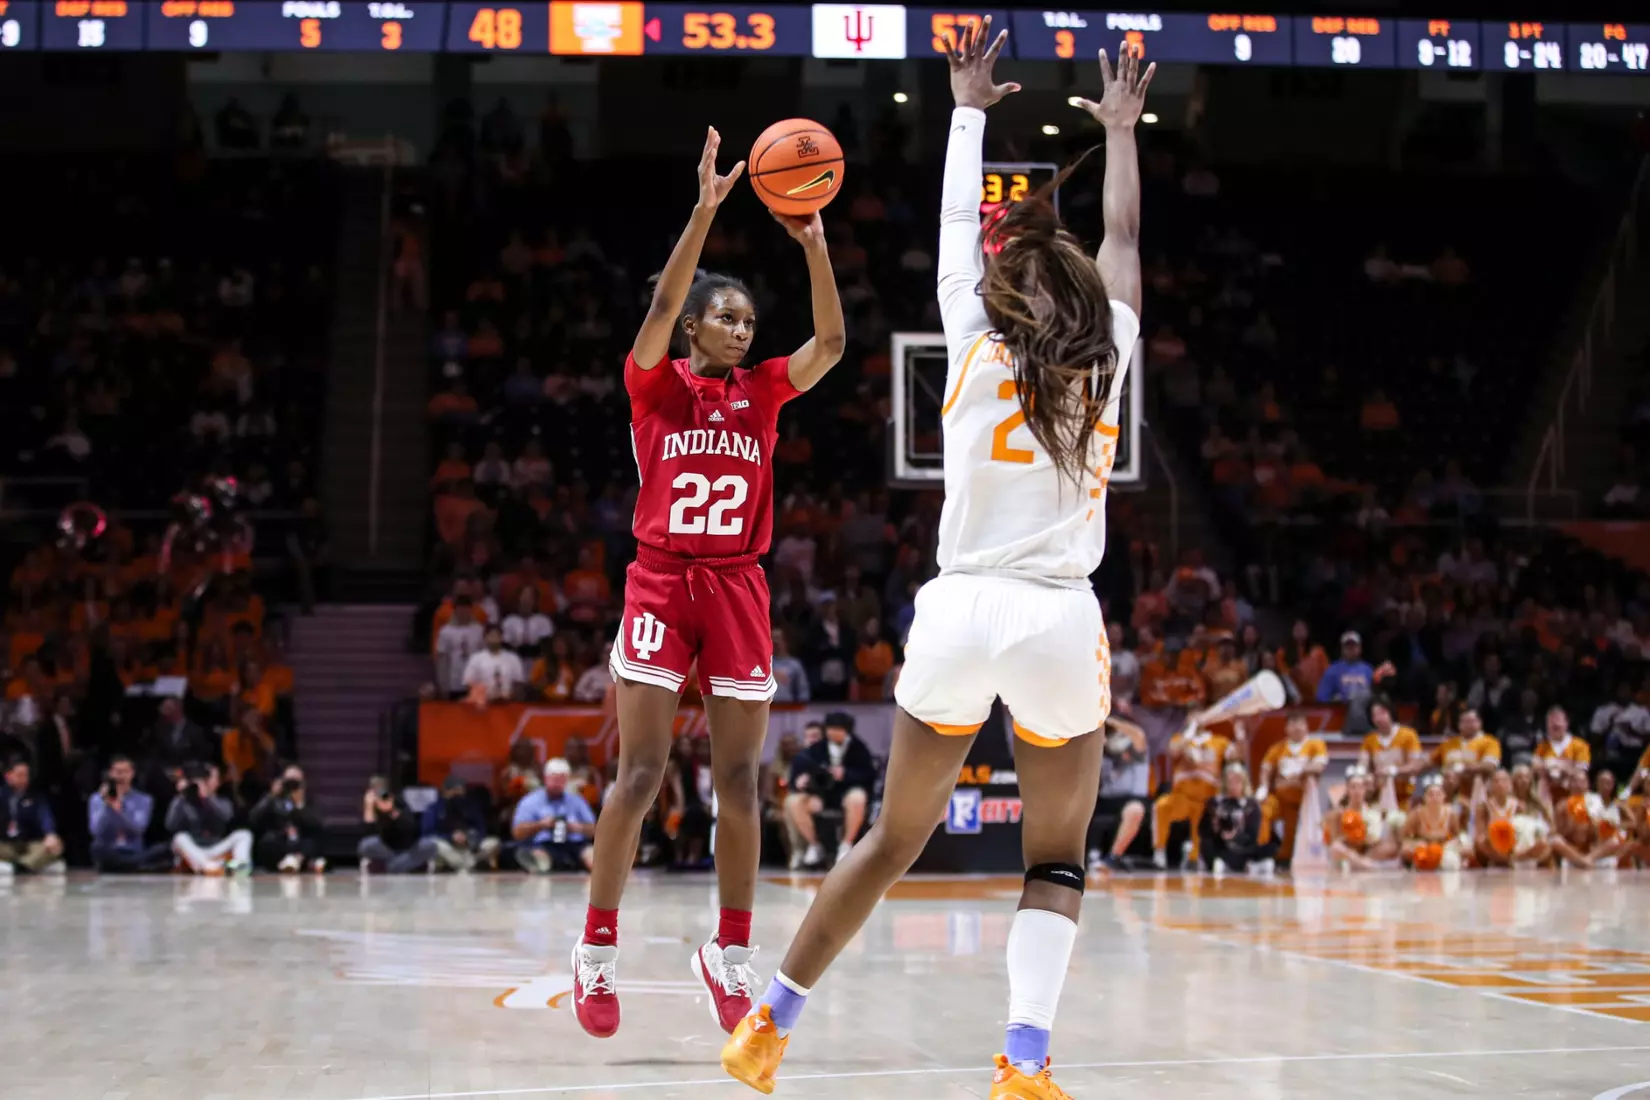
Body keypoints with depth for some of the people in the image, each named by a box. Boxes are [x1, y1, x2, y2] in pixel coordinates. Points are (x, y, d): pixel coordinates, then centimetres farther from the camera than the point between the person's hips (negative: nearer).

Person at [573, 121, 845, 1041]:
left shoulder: (762, 392, 9)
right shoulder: (657, 385, 1)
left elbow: (831, 342, -4)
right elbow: (664, 303, -16)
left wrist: (814, 243, -13)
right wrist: (707, 207, -22)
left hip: (739, 590, 3)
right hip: (662, 582, -3)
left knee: (740, 777, 2)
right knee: (641, 772, -7)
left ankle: (733, 953, 11)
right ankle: (598, 949, 2)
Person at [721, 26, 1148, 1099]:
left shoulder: (976, 347, 6)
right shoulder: (1105, 358, 6)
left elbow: (958, 228, 20)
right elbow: (1123, 241, 22)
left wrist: (969, 108, 33)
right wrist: (1121, 131, 35)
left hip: (961, 611, 2)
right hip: (1062, 621, -1)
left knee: (896, 836, 15)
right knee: (1058, 859, 9)